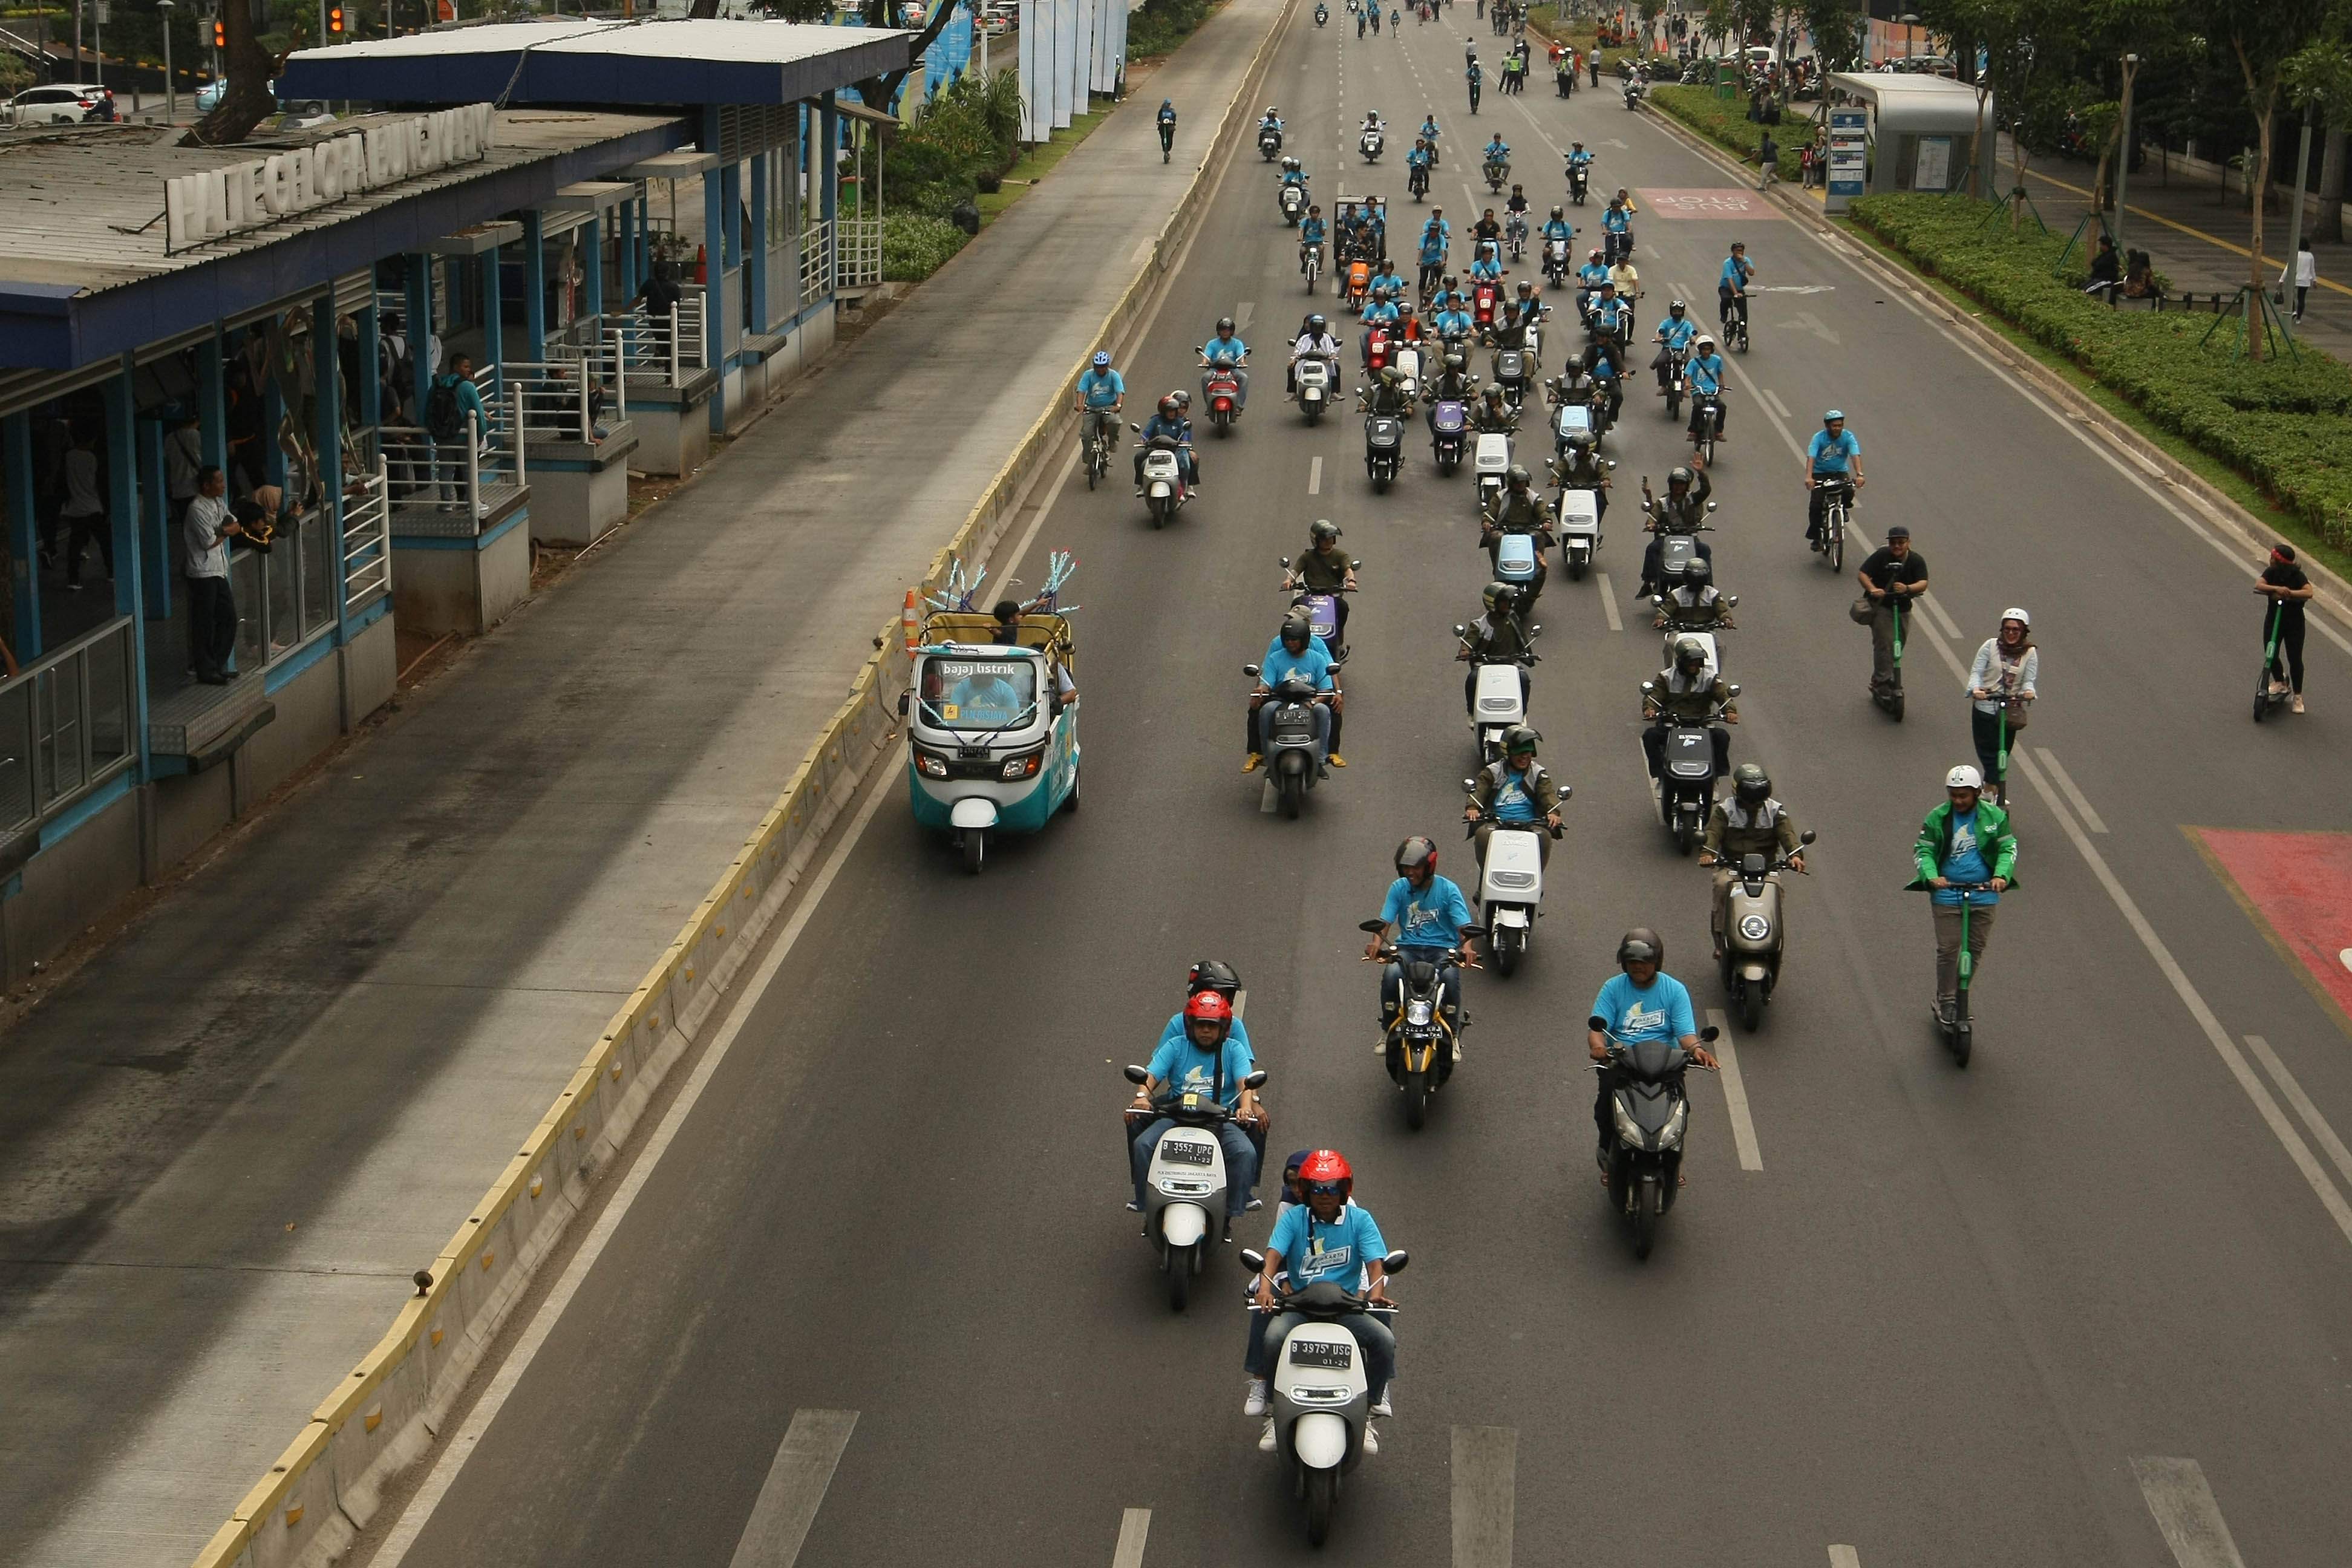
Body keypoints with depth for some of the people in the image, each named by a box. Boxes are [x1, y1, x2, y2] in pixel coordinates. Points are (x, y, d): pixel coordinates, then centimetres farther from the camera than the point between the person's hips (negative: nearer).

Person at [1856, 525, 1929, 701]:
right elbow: (1862, 574, -13)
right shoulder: (1881, 556, -10)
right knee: (1885, 642, -19)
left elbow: (1923, 584, -17)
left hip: (1903, 608, 4)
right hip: (1880, 606, -4)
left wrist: (1908, 589, -38)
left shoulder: (1917, 561, -4)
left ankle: (1878, 682, 27)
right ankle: (1883, 682, -18)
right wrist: (1873, 589, -33)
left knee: (1897, 646, 11)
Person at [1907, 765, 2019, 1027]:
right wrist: (1931, 876, -22)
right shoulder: (1937, 818, -3)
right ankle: (1945, 1001, 10)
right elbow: (1922, 851, -3)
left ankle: (1960, 996, 25)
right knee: (1947, 949, -4)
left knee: (1976, 949, 9)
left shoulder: (1994, 816, -1)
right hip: (1947, 894, -2)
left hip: (1984, 895, 2)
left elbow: (2009, 848, 1)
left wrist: (2001, 876, -18)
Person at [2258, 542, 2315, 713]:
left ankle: (2298, 696, 12)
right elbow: (2258, 585, -21)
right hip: (2274, 617, 4)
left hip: (2294, 622, -4)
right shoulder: (2271, 572, -5)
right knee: (2271, 654, 8)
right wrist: (2277, 589, -36)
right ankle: (2280, 682, 37)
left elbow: (2309, 592, -28)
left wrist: (2288, 593, -34)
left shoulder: (2297, 575, -15)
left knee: (2294, 658, 0)